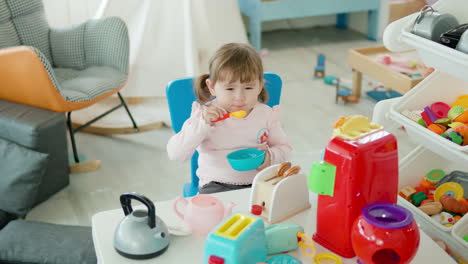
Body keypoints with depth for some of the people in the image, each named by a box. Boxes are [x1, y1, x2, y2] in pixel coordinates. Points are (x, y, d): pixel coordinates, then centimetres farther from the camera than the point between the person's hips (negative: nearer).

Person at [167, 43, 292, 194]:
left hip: (258, 182, 3)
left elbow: (284, 147, 15)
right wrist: (201, 124, -25)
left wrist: (271, 157, -10)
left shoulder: (266, 114, 2)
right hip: (216, 186, -2)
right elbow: (175, 154, -13)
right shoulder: (204, 115, -5)